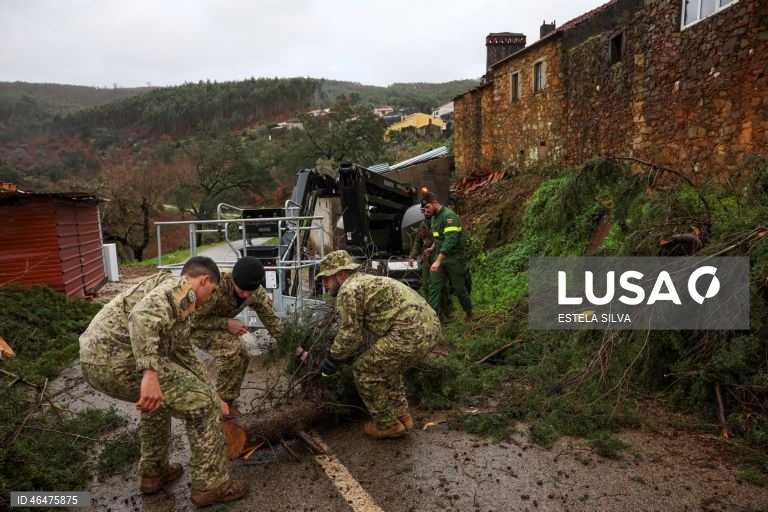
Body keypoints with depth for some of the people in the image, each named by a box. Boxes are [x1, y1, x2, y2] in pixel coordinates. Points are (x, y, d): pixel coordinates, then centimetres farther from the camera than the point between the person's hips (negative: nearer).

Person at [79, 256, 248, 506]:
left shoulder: (172, 291, 27)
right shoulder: (181, 286, -3)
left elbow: (182, 351, 34)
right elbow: (143, 316, -26)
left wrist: (209, 391, 37)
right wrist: (150, 373, -34)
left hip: (94, 359, 10)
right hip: (120, 359, -10)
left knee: (157, 398, 34)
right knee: (201, 404, 2)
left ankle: (154, 472, 40)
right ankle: (210, 484, 14)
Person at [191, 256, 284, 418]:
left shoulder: (257, 293, -19)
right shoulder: (215, 286, -39)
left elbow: (271, 320, -11)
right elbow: (194, 318, -26)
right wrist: (226, 323, -32)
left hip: (218, 322, 6)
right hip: (192, 323, -6)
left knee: (242, 356, -7)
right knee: (232, 348, -28)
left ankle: (226, 400, 12)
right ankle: (224, 399, -12)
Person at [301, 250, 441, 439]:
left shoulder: (348, 290, -3)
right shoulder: (367, 281, 26)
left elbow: (350, 335, -4)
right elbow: (362, 331, 29)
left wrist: (331, 361, 12)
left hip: (410, 333, -10)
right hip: (431, 328, 10)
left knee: (364, 371, 7)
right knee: (387, 367, 29)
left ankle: (387, 425, 19)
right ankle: (401, 416, 33)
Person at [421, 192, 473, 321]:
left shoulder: (449, 215, -19)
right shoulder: (434, 217, 9)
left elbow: (450, 240, -30)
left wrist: (438, 260, -34)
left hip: (454, 259, -7)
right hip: (440, 258, 8)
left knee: (459, 288, 6)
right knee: (434, 288, -1)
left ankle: (469, 313, 28)